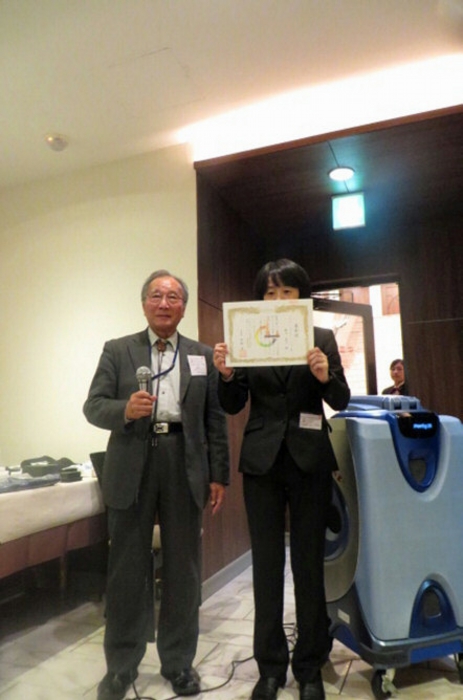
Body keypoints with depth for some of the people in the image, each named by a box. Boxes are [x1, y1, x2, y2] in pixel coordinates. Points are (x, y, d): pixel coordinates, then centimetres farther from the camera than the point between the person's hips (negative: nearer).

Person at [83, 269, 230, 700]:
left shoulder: (203, 356, 8)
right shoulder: (117, 351, 5)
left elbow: (215, 420, 5)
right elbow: (93, 406, -1)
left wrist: (218, 475, 2)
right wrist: (125, 409, -22)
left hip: (184, 466, 1)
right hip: (132, 466, -1)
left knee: (183, 569, 11)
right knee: (127, 568, 9)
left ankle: (179, 663, 30)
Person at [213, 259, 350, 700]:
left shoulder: (322, 338, 2)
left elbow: (341, 402, 0)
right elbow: (233, 406, 1)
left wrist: (326, 376, -21)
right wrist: (226, 374, -18)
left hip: (309, 461, 0)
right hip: (262, 462, 1)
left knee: (308, 564, 9)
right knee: (266, 565, 9)